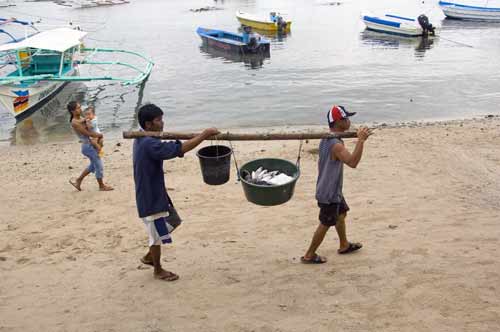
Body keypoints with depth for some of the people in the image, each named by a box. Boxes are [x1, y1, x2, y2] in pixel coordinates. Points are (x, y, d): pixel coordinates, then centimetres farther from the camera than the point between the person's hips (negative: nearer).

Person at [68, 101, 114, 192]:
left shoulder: (81, 118, 7)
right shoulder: (75, 123, -19)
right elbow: (87, 133, -19)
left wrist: (98, 135, -6)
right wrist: (100, 135, -6)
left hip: (92, 144, 9)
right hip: (88, 146, -9)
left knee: (93, 165, 22)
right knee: (99, 166, 4)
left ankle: (78, 181, 34)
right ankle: (101, 186, 22)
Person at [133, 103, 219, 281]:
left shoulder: (142, 140, 5)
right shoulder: (149, 145, -28)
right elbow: (180, 149, -35)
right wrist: (205, 134, -29)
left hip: (157, 193, 10)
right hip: (150, 198, -10)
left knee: (172, 222, 23)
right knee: (158, 235, 7)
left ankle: (149, 256, 36)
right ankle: (158, 270, 29)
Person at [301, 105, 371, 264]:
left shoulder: (326, 139, 4)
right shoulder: (336, 145, -29)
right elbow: (352, 162, -43)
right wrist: (361, 140, -43)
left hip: (332, 190, 10)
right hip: (329, 193, -10)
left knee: (341, 214, 26)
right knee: (325, 224, 4)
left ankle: (344, 245, 44)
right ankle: (309, 255, 17)